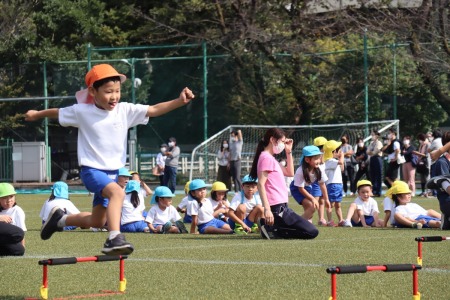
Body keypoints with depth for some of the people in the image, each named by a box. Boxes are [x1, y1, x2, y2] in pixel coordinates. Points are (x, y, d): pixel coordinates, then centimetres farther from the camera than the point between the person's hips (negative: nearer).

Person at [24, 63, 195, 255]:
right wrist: (37, 115, 24)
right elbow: (58, 113, 9)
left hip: (113, 172, 5)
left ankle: (60, 219, 43)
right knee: (117, 192, -35)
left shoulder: (125, 110, -5)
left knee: (97, 221, 18)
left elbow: (154, 110, -13)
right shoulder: (81, 112, -10)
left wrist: (180, 101, -27)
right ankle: (114, 239, -44)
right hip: (91, 170, -5)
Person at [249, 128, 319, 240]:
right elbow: (261, 184, -18)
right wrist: (267, 209, -27)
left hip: (281, 207, 10)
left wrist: (289, 152, 22)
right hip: (277, 208, -10)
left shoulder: (270, 159, 21)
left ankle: (270, 227, 6)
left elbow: (290, 173, 29)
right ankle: (272, 229, -12)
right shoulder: (266, 158, -9)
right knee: (312, 232, -12)